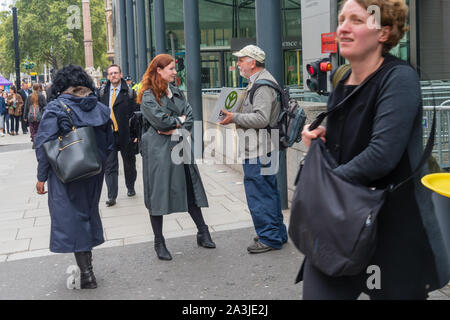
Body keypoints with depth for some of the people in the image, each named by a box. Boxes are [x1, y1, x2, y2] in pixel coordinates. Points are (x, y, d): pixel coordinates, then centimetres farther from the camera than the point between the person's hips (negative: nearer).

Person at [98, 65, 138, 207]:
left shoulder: (129, 93, -2)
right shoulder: (102, 93, 7)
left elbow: (134, 113, -4)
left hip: (125, 135, -1)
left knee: (129, 163, 14)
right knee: (110, 166, -2)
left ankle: (130, 188, 36)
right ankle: (112, 196, 0)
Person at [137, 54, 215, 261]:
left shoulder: (176, 92, 14)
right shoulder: (148, 96, -6)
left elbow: (190, 116, 6)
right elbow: (160, 120, -18)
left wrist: (177, 129, -11)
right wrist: (180, 120, -3)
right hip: (158, 150, -6)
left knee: (190, 190, 9)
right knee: (158, 194, 0)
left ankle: (203, 233, 19)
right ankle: (159, 242, 11)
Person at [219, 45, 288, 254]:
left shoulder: (263, 85, -17)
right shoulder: (258, 82, 18)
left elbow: (261, 118, -26)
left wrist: (234, 118, -19)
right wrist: (235, 115, 13)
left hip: (258, 151, -11)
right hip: (260, 148, 11)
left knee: (258, 194, -4)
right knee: (269, 192, 17)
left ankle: (269, 238, 4)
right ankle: (277, 233, 27)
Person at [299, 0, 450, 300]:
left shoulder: (399, 78, -14)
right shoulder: (343, 84, 10)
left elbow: (382, 155, -24)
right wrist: (322, 137, 0)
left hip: (395, 228, -6)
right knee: (318, 289, 3)